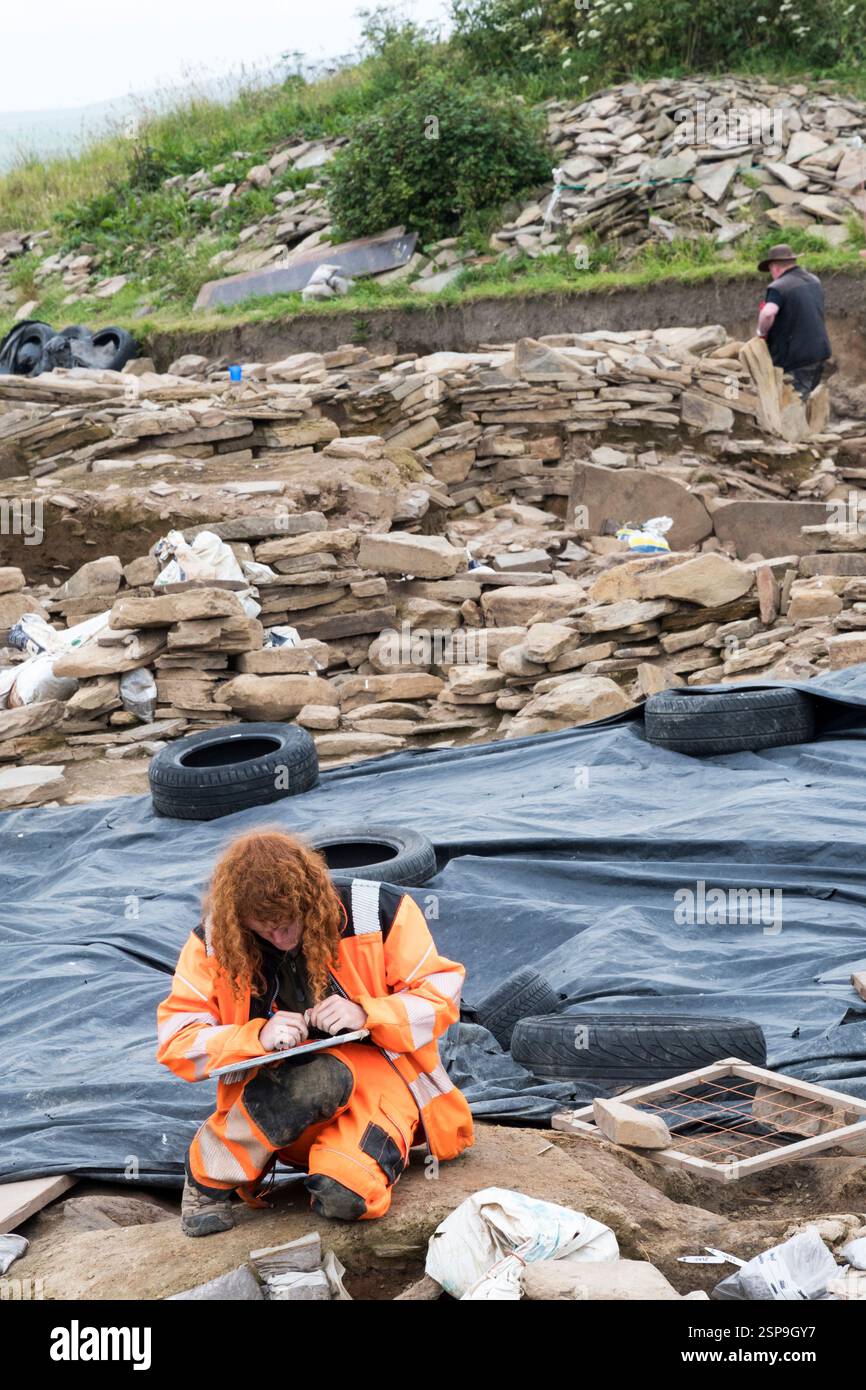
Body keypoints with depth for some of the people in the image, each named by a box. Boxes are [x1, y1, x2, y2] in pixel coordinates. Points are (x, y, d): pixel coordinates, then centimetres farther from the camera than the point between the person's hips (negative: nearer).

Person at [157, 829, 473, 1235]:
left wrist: (365, 1014, -20)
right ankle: (207, 1178, -14)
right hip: (281, 1086, 1)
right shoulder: (216, 941, -6)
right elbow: (175, 1042, -6)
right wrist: (258, 1037, -23)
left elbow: (442, 996, -2)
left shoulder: (375, 912, -9)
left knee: (348, 1197, -30)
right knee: (319, 1076, -37)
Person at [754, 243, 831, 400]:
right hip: (820, 352, 8)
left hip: (796, 359, -8)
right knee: (805, 399, 20)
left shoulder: (778, 287, -17)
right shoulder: (814, 281, 11)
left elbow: (768, 313, -36)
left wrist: (762, 332, -16)